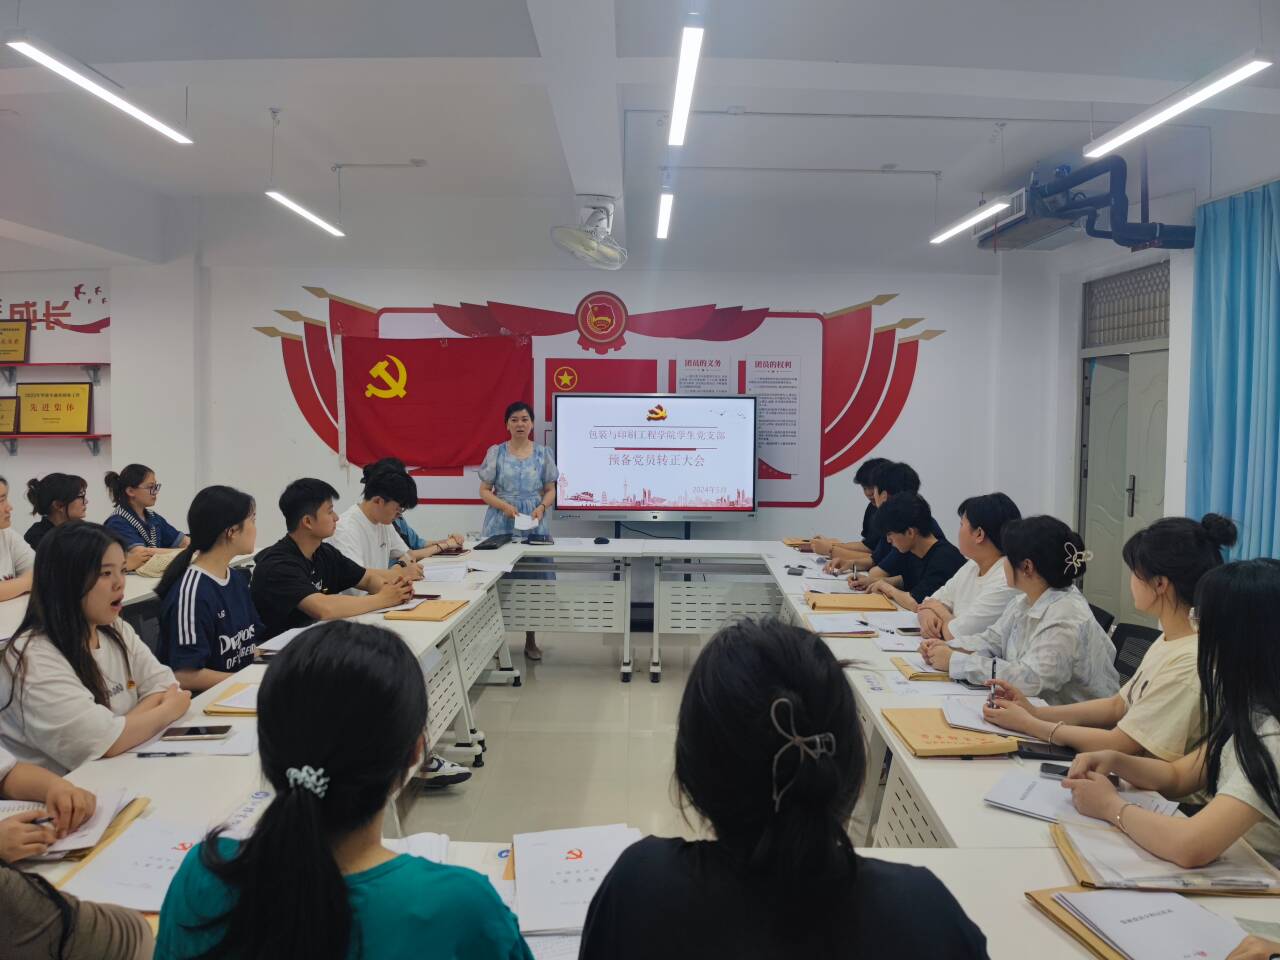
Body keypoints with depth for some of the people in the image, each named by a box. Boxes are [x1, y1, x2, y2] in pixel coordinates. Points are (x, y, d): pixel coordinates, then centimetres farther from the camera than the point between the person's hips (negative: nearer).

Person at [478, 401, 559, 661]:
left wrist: (542, 507, -11)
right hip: (501, 524, -1)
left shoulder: (543, 453, 5)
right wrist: (505, 506, -15)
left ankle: (531, 641, 13)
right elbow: (484, 491, 2)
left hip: (533, 523, 1)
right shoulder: (496, 452, 1)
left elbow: (550, 490, 9)